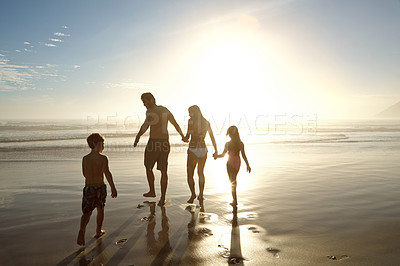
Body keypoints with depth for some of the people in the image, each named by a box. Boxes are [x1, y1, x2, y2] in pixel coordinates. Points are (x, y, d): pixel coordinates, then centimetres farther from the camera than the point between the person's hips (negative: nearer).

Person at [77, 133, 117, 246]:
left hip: (88, 187, 2)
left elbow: (84, 174, 13)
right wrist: (113, 188, -26)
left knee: (87, 212, 5)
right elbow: (107, 173, -24)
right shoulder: (103, 158, -12)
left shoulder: (85, 158, 2)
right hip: (100, 187, -2)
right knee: (100, 209, 18)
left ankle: (82, 229, -21)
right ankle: (98, 231, 30)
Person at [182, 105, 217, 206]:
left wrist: (184, 138, 10)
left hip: (193, 150, -5)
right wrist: (215, 150, 13)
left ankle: (193, 194, -3)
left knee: (190, 174, 11)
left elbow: (187, 136, -13)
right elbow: (212, 137, 7)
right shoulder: (206, 122, 6)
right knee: (201, 173, 21)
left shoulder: (191, 121, -8)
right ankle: (201, 195, 20)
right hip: (203, 149, 5)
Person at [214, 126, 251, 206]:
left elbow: (223, 155, -13)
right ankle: (234, 199, 37)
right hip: (237, 162, 4)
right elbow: (243, 155, -5)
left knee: (232, 181, 6)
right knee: (234, 179, 22)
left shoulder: (228, 144, -14)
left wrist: (216, 156, 1)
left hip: (230, 163, -4)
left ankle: (235, 200, 5)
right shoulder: (241, 144, -6)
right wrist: (248, 165, 2)